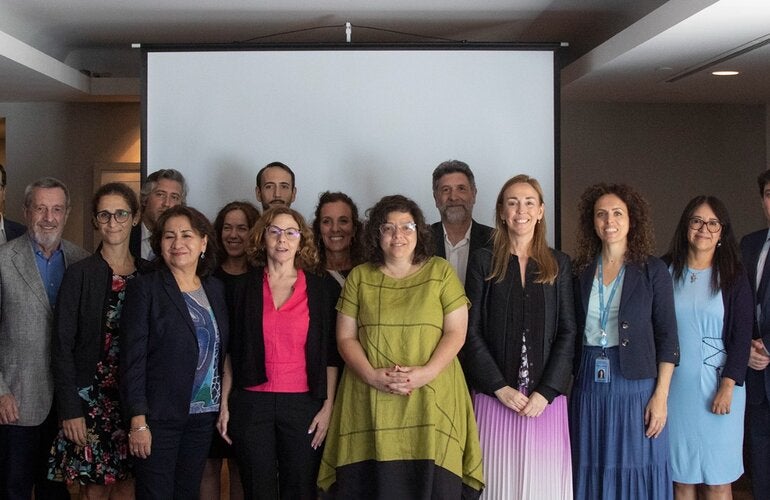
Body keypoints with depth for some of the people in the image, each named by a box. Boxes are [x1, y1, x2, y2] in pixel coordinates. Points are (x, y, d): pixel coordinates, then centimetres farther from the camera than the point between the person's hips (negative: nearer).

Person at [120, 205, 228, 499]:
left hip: (203, 416, 5)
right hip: (159, 417, -5)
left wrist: (223, 407, 6)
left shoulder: (215, 289, 9)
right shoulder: (145, 289, -6)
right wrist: (138, 422, -14)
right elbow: (132, 359, -10)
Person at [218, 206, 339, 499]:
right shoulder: (245, 286, 6)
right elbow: (232, 352, 9)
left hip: (303, 404, 0)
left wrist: (328, 406, -3)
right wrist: (224, 404, 4)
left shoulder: (321, 287, 4)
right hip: (250, 403, 1)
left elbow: (331, 354, 3)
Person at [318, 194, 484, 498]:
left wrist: (426, 373, -12)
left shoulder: (441, 272, 8)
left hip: (431, 400, -1)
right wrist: (372, 375, -9)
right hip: (369, 402, 1)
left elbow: (456, 333, 2)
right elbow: (345, 338, 8)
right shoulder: (359, 277, 12)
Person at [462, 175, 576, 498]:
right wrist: (501, 388, -9)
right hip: (495, 396, -1)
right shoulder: (483, 261, 5)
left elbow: (567, 332, 4)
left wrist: (546, 391, -7)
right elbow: (472, 332, 0)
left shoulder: (558, 264, 9)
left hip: (546, 398, 1)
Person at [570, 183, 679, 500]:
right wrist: (567, 387, 3)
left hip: (636, 385, -3)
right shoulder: (581, 271, 6)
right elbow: (572, 333, 9)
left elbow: (667, 337, -3)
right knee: (593, 471, 9)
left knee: (636, 472, 3)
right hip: (589, 383, 3)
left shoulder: (653, 271, -1)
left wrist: (661, 395, -10)